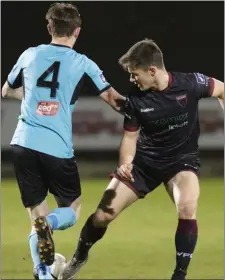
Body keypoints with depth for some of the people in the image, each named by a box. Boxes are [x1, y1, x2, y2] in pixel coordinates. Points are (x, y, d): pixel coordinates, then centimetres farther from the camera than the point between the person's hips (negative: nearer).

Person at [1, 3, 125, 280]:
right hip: (58, 149, -2)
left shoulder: (30, 55, 11)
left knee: (38, 213, 11)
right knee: (71, 211, 16)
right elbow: (114, 100, 6)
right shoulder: (82, 64, 2)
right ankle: (46, 225, -19)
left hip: (23, 144, 3)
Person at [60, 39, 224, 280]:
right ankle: (79, 257, 27)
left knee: (187, 207, -33)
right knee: (103, 214, -3)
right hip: (145, 160, 2)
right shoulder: (135, 100, -14)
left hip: (182, 159, -2)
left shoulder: (190, 84, -20)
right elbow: (130, 136, -3)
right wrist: (125, 163, -22)